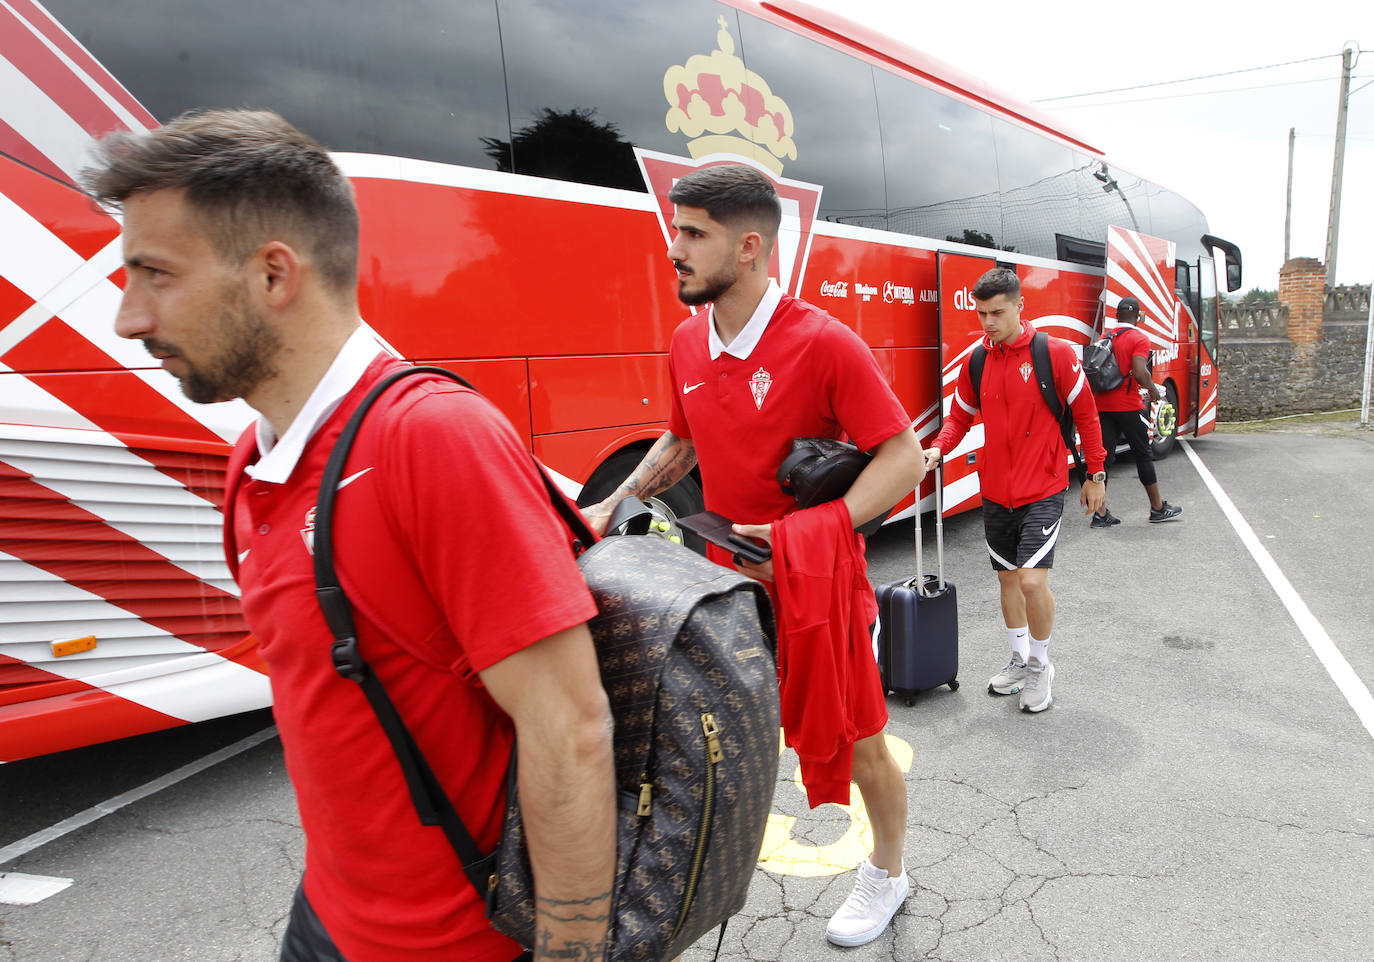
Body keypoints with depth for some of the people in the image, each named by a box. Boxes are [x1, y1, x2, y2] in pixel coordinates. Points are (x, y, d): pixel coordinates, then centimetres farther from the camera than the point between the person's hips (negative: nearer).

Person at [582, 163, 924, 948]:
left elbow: (904, 457, -17)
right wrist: (616, 505, 4)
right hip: (725, 578, 5)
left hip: (815, 586, -5)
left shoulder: (824, 342, -18)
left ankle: (887, 875, 41)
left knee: (858, 741, 13)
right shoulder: (688, 343, 2)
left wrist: (805, 534, -28)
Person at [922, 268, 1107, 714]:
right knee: (1007, 577, 14)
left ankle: (1041, 664, 10)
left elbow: (1085, 414, -2)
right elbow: (960, 414, 12)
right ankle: (1020, 659, 34)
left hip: (1042, 491, -5)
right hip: (995, 492, 5)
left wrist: (1096, 474, 2)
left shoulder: (1055, 353, -10)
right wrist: (939, 448, -8)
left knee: (1032, 579, -14)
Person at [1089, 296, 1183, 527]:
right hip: (1128, 406, -5)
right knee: (1143, 455, 8)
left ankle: (1100, 513, 0)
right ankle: (1158, 508, 20)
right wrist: (1153, 389, -2)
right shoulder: (1139, 338, -6)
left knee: (1104, 456, 4)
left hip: (1102, 404, 5)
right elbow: (1140, 372, -19)